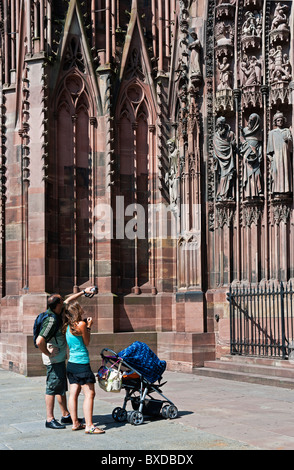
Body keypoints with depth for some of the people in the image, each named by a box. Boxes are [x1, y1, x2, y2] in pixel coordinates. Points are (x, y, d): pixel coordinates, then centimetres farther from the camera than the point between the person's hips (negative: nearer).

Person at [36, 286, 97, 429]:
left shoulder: (57, 313, 5)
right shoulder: (51, 321, -24)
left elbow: (69, 300, 24)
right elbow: (39, 341, -32)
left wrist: (83, 292, 25)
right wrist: (48, 353, -18)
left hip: (60, 359, 10)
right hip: (54, 360, -10)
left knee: (62, 387, 15)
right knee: (53, 388, -3)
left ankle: (66, 416, 24)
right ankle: (50, 420, 3)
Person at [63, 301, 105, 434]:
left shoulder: (67, 327, 9)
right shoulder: (81, 324, -12)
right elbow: (86, 342, -1)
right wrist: (89, 327, 8)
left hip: (71, 363, 8)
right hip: (82, 364, -8)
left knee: (73, 394, 9)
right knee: (89, 394, -6)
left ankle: (75, 423, 12)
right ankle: (89, 426, -10)